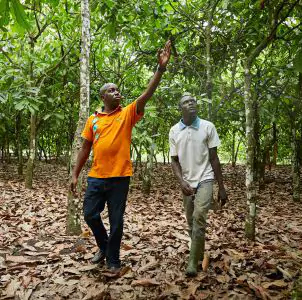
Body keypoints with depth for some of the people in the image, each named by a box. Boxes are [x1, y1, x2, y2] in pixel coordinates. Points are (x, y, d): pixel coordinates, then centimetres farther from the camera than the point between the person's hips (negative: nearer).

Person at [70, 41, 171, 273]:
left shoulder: (128, 114, 0)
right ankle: (104, 246, 37)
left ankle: (113, 259, 27)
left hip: (120, 177, -2)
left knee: (116, 220, 7)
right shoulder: (93, 120, 7)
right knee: (90, 214, 10)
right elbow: (85, 149, 10)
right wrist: (75, 174, 9)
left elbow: (147, 94, -12)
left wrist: (161, 68, -21)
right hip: (96, 176, 3)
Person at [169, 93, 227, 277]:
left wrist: (222, 187, -1)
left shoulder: (208, 127, -5)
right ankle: (199, 253, 35)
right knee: (192, 222, 12)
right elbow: (174, 160, 3)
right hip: (187, 183, 3)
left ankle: (193, 262, -6)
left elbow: (214, 158, -2)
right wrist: (182, 182, -14)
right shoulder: (174, 131, 0)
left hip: (204, 179, -3)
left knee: (199, 217, -19)